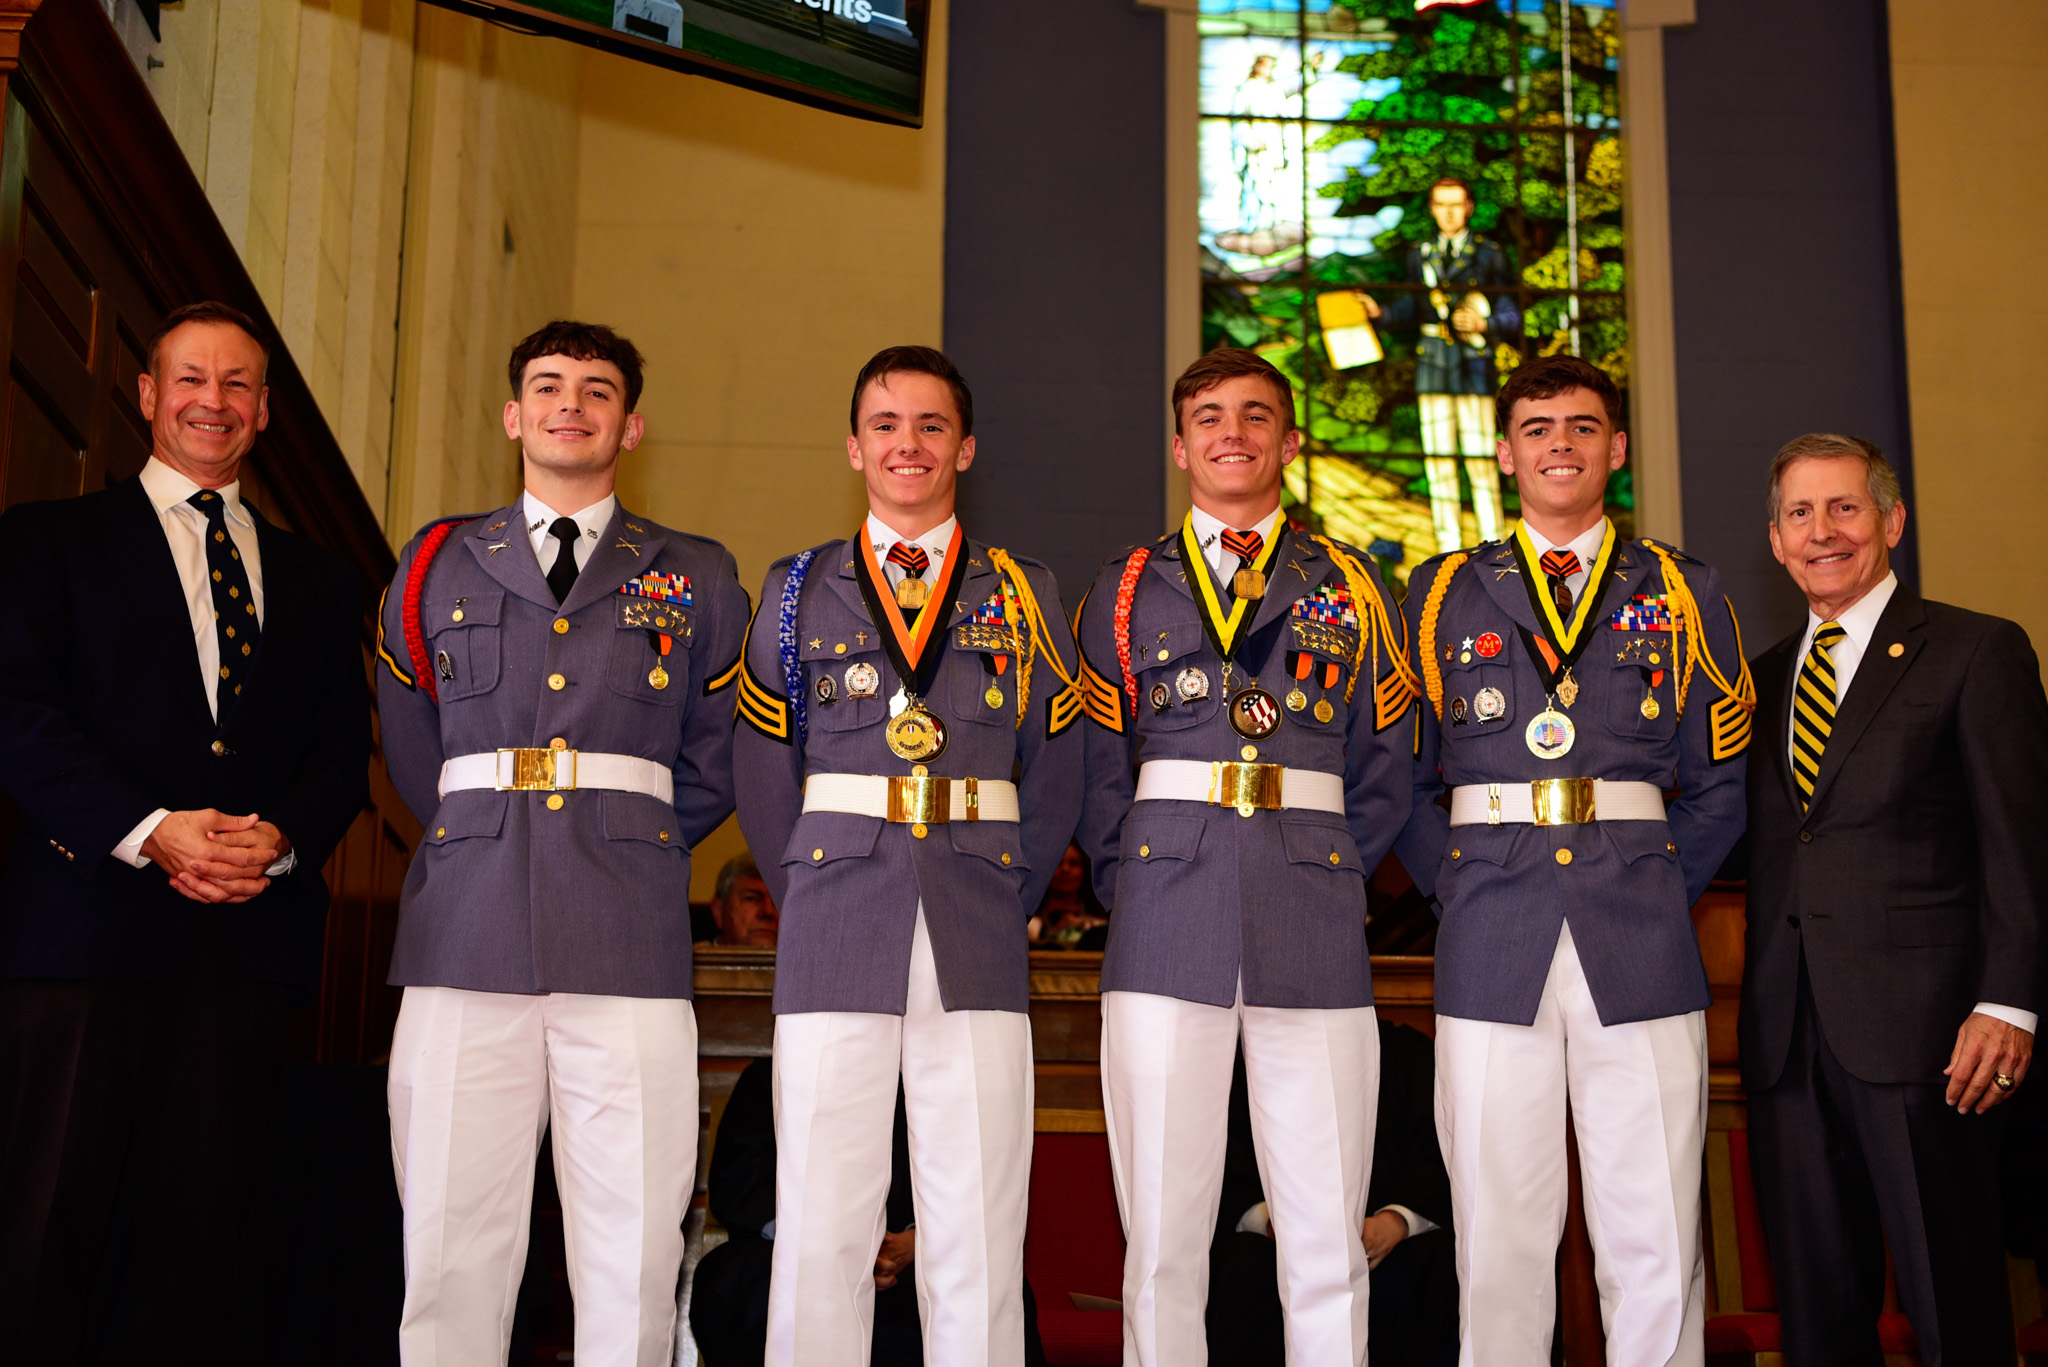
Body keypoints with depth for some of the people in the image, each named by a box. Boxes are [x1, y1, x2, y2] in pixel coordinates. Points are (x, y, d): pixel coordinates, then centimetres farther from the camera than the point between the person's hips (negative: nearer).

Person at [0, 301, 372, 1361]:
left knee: (198, 1225, 3)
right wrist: (150, 830, -15)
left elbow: (342, 751, 13)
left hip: (254, 930, 3)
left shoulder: (316, 582, 20)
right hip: (92, 918, -3)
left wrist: (280, 839, -9)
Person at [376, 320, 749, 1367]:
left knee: (634, 1244, -3)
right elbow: (410, 752, 20)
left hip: (629, 941, 0)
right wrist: (484, 845, 14)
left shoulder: (696, 580, 15)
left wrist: (629, 850, 12)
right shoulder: (436, 565, 17)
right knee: (451, 1241, -2)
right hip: (466, 929, 1)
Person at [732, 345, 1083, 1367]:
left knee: (978, 1230, 0)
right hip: (834, 939, 0)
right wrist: (811, 895, 10)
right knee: (820, 1222, -1)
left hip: (978, 950, 0)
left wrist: (1006, 897, 10)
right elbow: (764, 774, 13)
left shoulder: (1022, 597, 12)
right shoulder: (798, 591, 11)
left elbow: (1053, 778, 13)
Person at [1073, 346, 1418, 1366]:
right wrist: (1134, 895, 7)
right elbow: (1096, 774, 14)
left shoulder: (1349, 588, 14)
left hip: (1312, 936, 0)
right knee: (1161, 1234, 0)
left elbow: (1382, 776, 15)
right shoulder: (1126, 588, 15)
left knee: (1326, 1240, -1)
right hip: (1165, 930, 0)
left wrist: (1323, 886, 8)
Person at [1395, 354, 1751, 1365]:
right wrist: (1456, 893, 3)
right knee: (1499, 1239, 2)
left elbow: (1720, 786, 12)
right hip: (1491, 942, 0)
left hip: (1641, 944, 0)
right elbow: (1404, 778, 13)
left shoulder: (1683, 595, 13)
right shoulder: (1442, 594, 12)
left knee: (1654, 1242, 0)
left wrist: (1659, 895, 4)